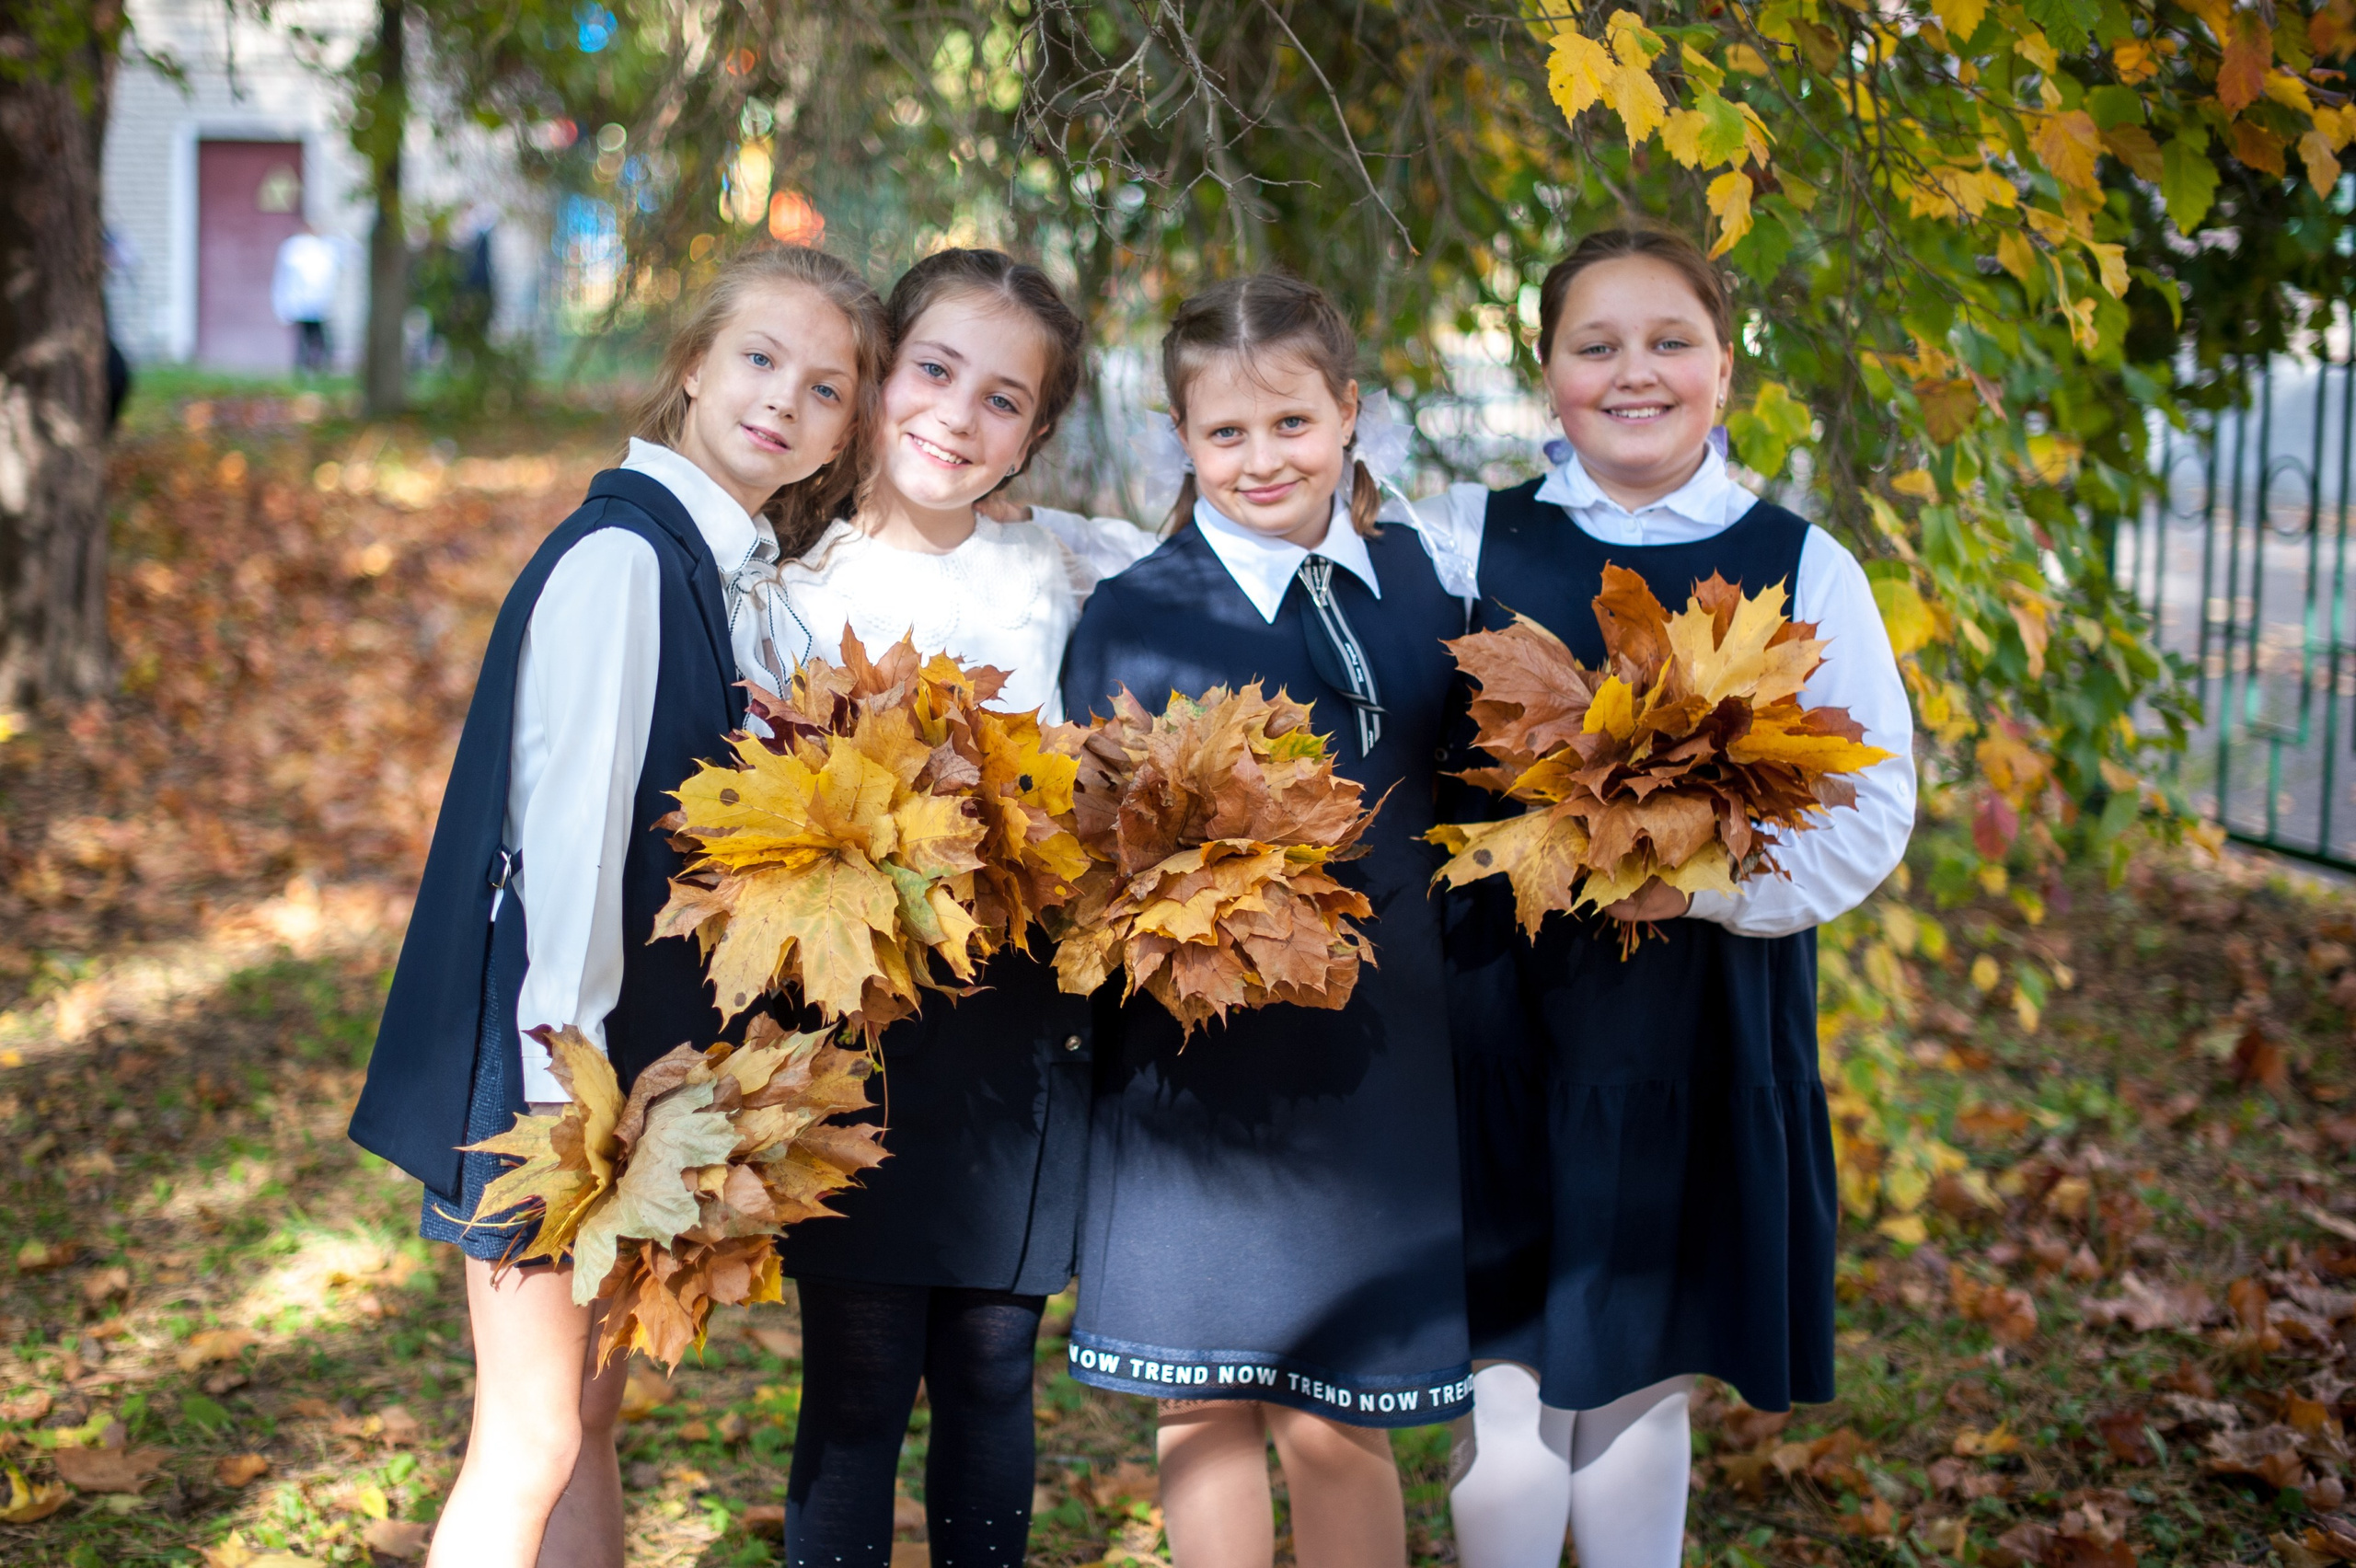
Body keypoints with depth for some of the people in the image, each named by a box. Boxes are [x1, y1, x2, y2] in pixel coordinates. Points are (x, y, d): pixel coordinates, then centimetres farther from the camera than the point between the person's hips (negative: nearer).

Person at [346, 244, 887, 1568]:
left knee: (591, 1416, 16)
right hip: (555, 1048, -9)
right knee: (532, 1438, -2)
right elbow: (570, 817, -21)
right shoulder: (623, 555, -17)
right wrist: (565, 1080, -22)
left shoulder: (739, 570, 11)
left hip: (642, 1047, 9)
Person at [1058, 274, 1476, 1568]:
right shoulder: (1133, 615, -1)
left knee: (1337, 1428, 7)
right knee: (1206, 1410, 8)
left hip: (1372, 1064, 2)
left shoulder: (1420, 586, 7)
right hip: (1191, 1061, -1)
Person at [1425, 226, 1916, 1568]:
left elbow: (1875, 800, -1)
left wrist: (1712, 881, -16)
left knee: (1642, 1370, 11)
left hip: (1701, 1017, 0)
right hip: (1504, 1005, 0)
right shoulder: (1467, 541, 3)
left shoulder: (1800, 568, 3)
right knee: (1509, 1377, 1)